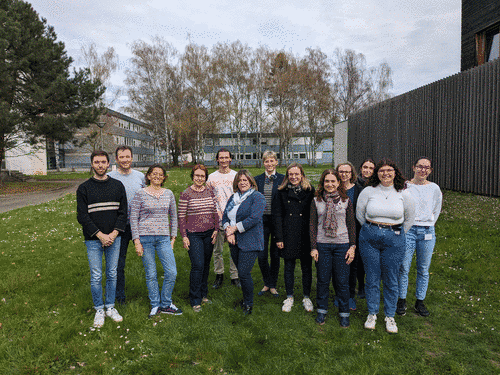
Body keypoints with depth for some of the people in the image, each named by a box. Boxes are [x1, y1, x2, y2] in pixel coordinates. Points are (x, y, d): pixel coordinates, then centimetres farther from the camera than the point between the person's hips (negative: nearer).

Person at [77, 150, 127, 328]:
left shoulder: (118, 186, 4)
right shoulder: (84, 188, -2)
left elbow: (123, 212, 3)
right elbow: (82, 216, -6)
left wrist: (114, 234, -9)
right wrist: (101, 235, -13)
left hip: (114, 238, 2)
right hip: (93, 240, -2)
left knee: (112, 274, 10)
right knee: (96, 277, 4)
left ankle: (110, 307, 26)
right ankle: (99, 310, 21)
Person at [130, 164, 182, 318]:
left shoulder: (168, 194, 8)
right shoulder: (140, 194, -1)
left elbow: (173, 217, 15)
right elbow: (133, 218, -1)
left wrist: (173, 237, 9)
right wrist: (136, 241, -7)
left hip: (163, 238, 3)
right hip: (145, 237, -2)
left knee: (172, 272, -2)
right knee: (151, 274, 5)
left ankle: (166, 304, 18)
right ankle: (155, 305, 23)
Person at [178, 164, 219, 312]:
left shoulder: (210, 192, 8)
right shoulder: (186, 194, -5)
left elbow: (215, 212, 12)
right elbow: (181, 216, -5)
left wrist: (216, 229, 4)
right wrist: (184, 236, -9)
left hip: (209, 234, 5)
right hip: (193, 235, -4)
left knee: (206, 265, 11)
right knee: (198, 265, -9)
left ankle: (203, 294, 28)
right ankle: (195, 300, 5)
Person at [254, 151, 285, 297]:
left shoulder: (283, 179, 0)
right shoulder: (257, 179, 6)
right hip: (262, 220, 2)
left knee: (275, 255, 8)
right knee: (261, 255, 2)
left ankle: (273, 285, 25)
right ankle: (267, 283, 25)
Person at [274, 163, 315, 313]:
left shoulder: (310, 191, 1)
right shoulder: (282, 192, 4)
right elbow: (277, 215, 3)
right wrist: (279, 237, -3)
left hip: (305, 234, -1)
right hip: (288, 234, 1)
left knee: (306, 267, 8)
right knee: (289, 267, 9)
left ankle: (307, 297, 25)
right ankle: (289, 298, 24)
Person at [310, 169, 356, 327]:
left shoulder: (346, 200, 3)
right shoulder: (316, 201, 3)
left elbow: (352, 225, 5)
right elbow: (312, 225, 3)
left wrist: (352, 246, -2)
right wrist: (313, 247, -2)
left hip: (342, 245, 0)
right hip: (322, 245, 1)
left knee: (342, 281, 5)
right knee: (323, 279, 8)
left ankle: (344, 313, 23)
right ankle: (322, 310, 27)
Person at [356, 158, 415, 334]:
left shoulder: (403, 194, 1)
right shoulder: (368, 191, -2)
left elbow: (409, 218, 13)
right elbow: (359, 214, 9)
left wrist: (398, 234, 13)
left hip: (394, 239, 0)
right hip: (369, 238, 0)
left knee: (391, 280, 7)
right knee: (372, 278, 7)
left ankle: (390, 316, 25)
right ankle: (372, 313, 25)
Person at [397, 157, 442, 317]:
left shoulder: (434, 188, 5)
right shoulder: (405, 186, -1)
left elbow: (436, 211, 18)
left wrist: (428, 225, 13)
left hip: (427, 232, 2)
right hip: (407, 230, -2)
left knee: (423, 269, 8)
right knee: (404, 268, 1)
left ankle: (420, 302, 24)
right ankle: (402, 301, 17)